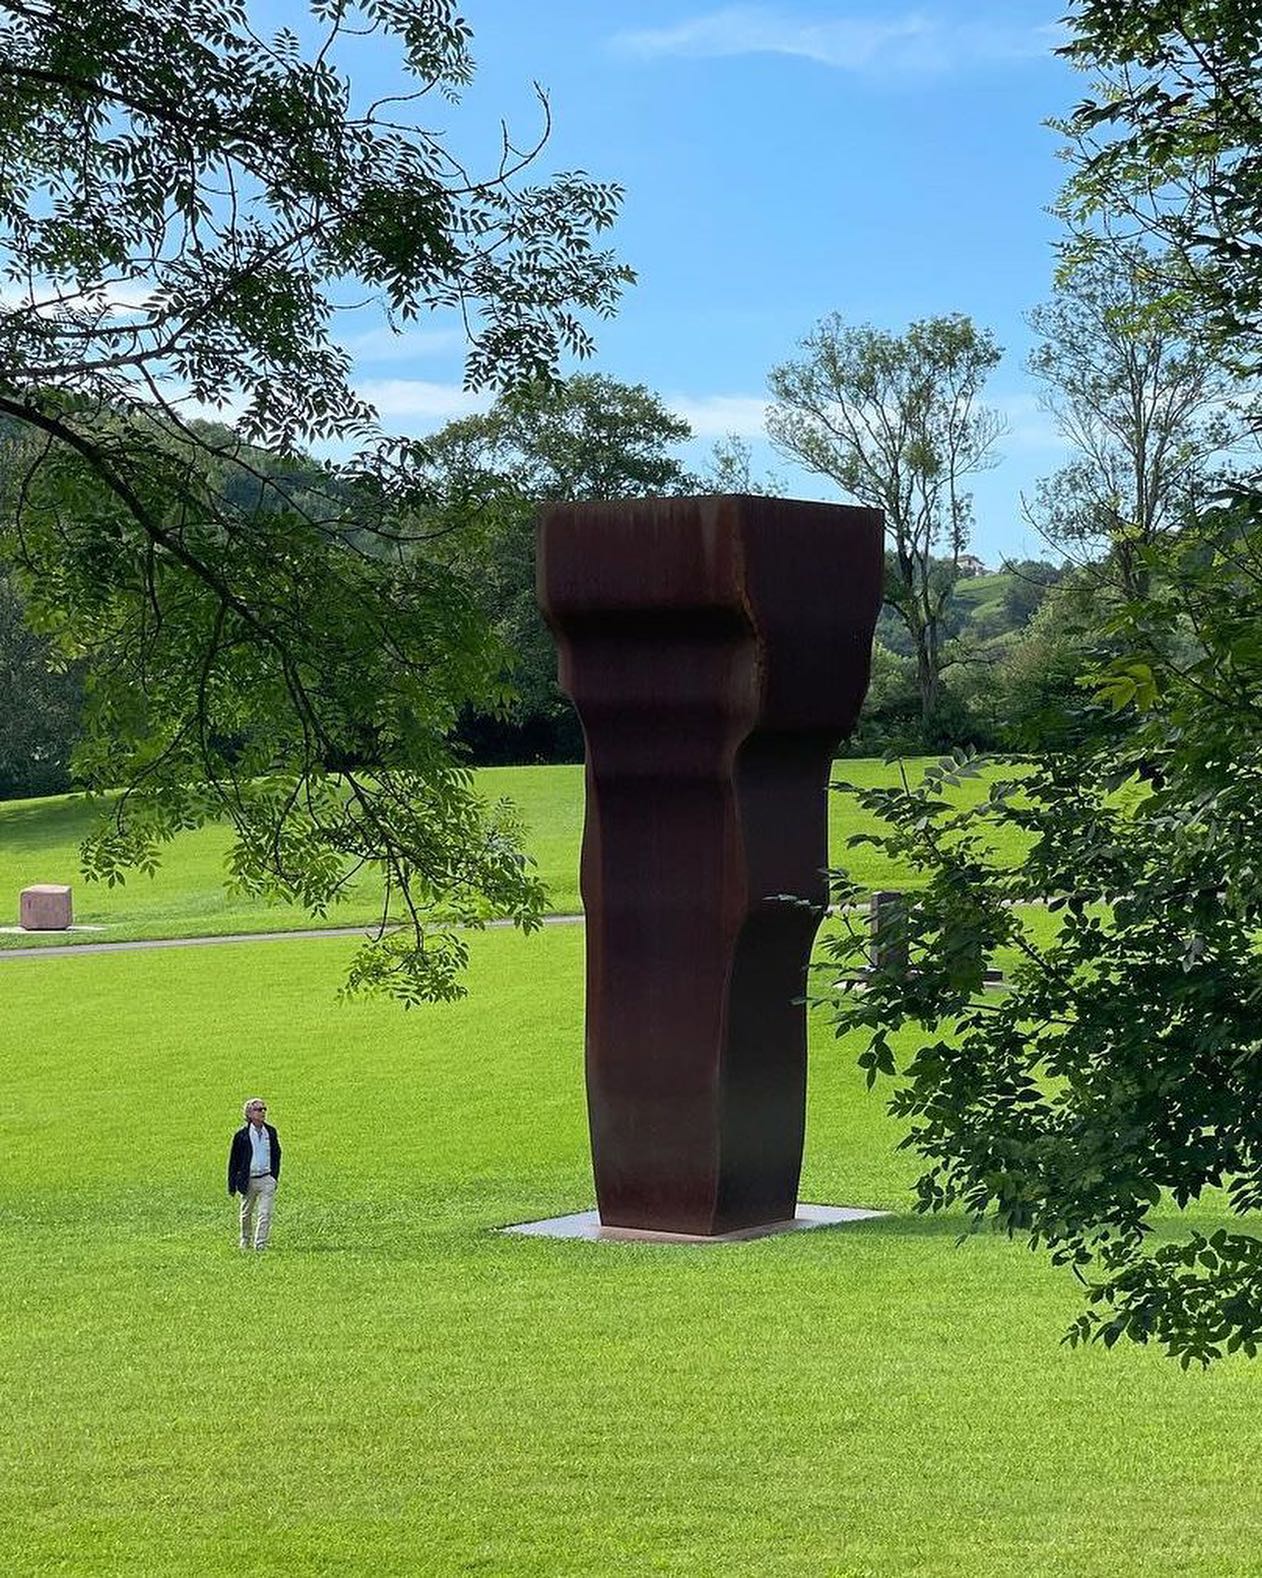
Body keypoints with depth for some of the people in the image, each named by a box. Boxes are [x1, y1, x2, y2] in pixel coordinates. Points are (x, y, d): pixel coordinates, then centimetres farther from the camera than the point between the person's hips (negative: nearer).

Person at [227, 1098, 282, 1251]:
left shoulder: (271, 1132, 4)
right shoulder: (242, 1134, -6)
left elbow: (276, 1156, 16)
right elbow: (233, 1160, -2)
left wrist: (275, 1177, 12)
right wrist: (232, 1186, -3)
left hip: (267, 1179, 2)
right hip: (248, 1180, -1)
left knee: (265, 1214, -8)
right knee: (246, 1214, 13)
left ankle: (260, 1244, -5)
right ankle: (245, 1241, 33)